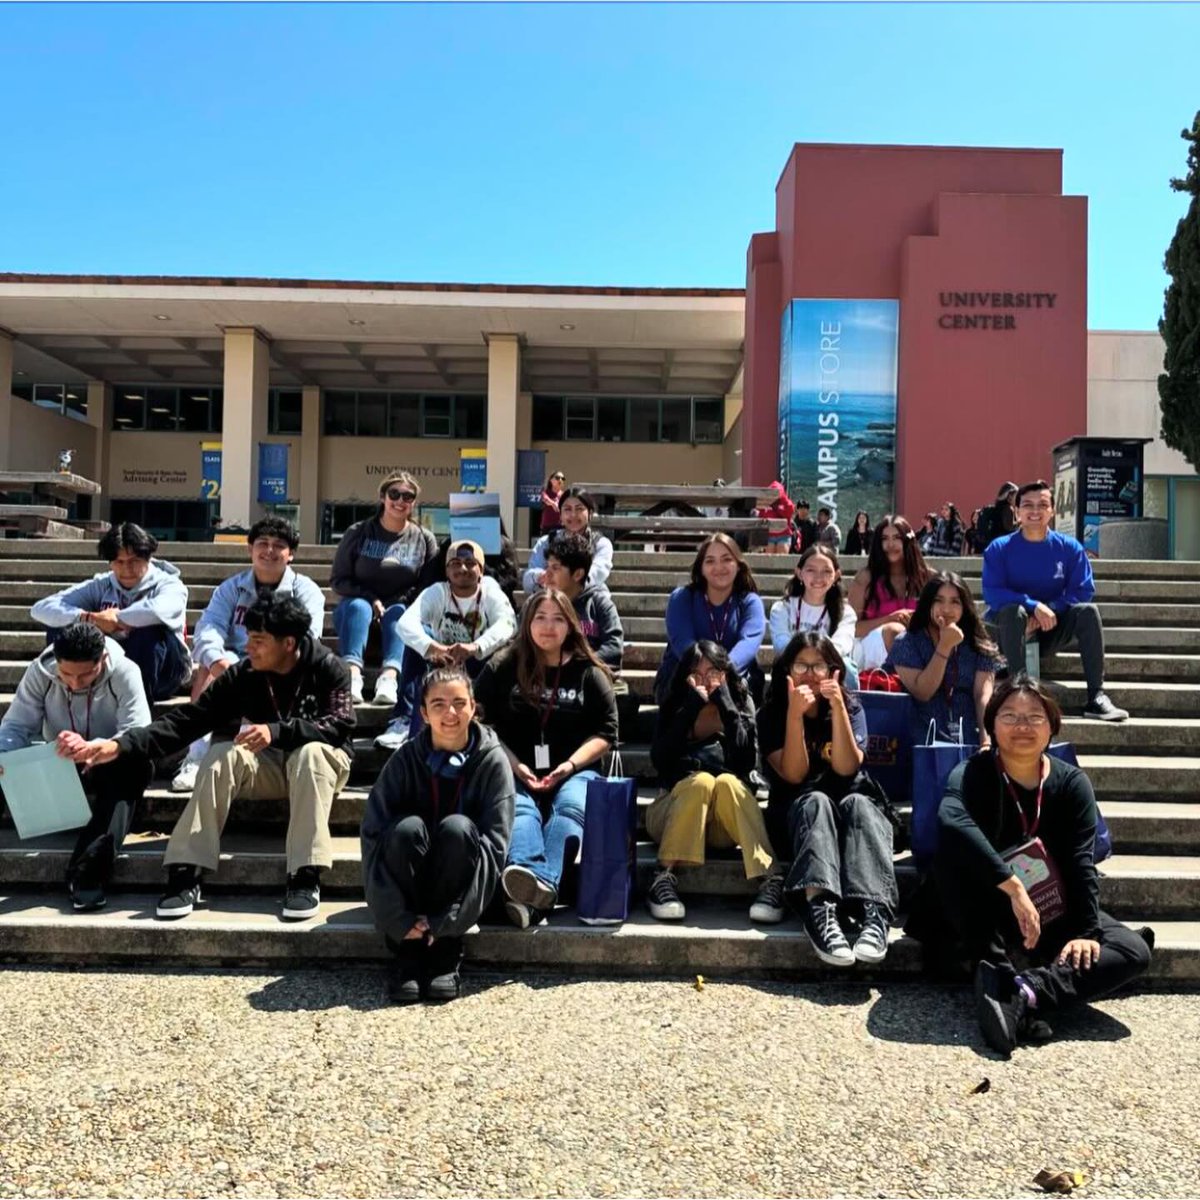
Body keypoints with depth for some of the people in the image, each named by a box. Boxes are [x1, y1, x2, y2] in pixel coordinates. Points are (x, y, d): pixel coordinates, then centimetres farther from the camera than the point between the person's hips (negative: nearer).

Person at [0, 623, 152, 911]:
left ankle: (88, 871, -40)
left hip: (107, 771, -3)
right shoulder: (40, 672, -12)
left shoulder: (124, 673, -20)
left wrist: (91, 748, -49)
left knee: (137, 766, -36)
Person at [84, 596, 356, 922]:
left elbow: (341, 724, -26)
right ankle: (186, 875, -29)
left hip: (317, 765, -3)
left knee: (310, 752, -36)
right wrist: (123, 744, -22)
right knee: (223, 754, -25)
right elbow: (188, 720, -11)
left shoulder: (328, 668, -15)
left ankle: (305, 877, -38)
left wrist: (277, 732, -38)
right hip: (266, 767, 3)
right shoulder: (243, 675, -8)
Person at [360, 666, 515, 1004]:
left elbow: (495, 843, -15)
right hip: (410, 885, 1)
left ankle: (445, 954, -19)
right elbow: (373, 833, -14)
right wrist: (398, 919, -24)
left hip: (465, 886, 0)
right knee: (407, 828, -29)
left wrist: (443, 923, -22)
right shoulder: (406, 759, -9)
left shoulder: (492, 760, -11)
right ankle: (407, 953, -20)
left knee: (457, 828, -30)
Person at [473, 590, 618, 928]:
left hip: (573, 772, 1)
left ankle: (542, 885, -59)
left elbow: (605, 731, 10)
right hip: (515, 773, 0)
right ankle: (532, 883, -62)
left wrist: (571, 764, -7)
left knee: (571, 808, -34)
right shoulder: (502, 668, 13)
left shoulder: (588, 672, 15)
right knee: (520, 810, -34)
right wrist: (513, 765, -7)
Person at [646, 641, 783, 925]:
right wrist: (692, 706, -10)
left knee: (727, 782, -32)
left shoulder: (741, 705, 10)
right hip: (675, 811, 0)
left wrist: (724, 703, -9)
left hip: (729, 823, 0)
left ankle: (770, 879, -41)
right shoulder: (673, 708, 10)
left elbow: (745, 761, -9)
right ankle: (664, 877, -36)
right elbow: (660, 760, -9)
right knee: (701, 780, -31)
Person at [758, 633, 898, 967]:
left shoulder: (851, 707, 2)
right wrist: (795, 714, -24)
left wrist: (837, 708, -23)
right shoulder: (772, 714, -2)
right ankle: (819, 909, -58)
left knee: (857, 803, -33)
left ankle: (874, 910, -54)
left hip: (853, 806, 1)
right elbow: (793, 775, -15)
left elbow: (846, 768, -14)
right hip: (796, 813, -1)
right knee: (816, 801, -35)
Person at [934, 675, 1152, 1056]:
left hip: (1055, 913, 4)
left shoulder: (1072, 783, -4)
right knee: (953, 844, -30)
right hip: (987, 915, -3)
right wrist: (1014, 887, -44)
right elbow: (952, 821, -37)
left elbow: (1081, 863, -11)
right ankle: (995, 969, -34)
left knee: (1134, 951, -19)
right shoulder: (972, 774, -14)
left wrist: (1086, 930, -25)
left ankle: (1025, 994, -35)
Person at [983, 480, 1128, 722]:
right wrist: (1035, 606, -27)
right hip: (1012, 631, -2)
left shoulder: (1070, 548, 2)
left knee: (1088, 610, -23)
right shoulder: (999, 549, -4)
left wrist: (1048, 611, -20)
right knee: (1014, 611, -33)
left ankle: (1096, 697, -28)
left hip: (1052, 632, 2)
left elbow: (1082, 592, -5)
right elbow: (992, 593, -15)